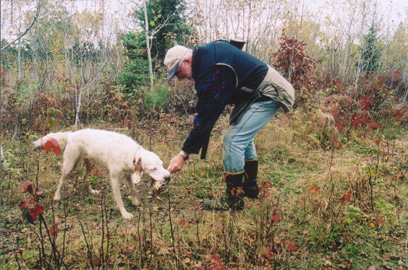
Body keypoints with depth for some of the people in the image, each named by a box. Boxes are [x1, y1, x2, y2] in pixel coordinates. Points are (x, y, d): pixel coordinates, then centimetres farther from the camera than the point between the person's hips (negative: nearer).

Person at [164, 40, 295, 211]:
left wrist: (184, 154, -23)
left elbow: (206, 114, -27)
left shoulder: (210, 68, -26)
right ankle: (249, 187, 32)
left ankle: (233, 200, -3)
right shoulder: (206, 53, 5)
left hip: (268, 95, -11)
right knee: (243, 137, 20)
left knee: (233, 140, -14)